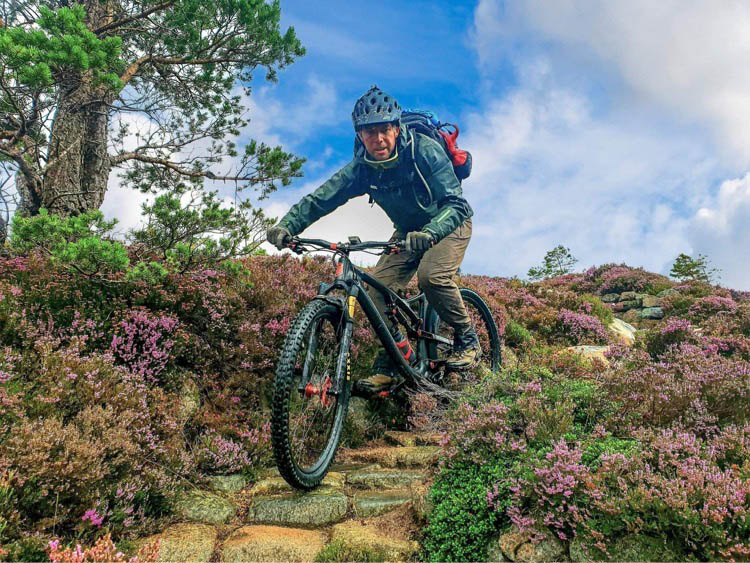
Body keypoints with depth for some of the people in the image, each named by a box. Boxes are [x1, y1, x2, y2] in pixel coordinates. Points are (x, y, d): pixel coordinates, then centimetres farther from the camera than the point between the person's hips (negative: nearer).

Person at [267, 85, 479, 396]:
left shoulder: (425, 151, -28)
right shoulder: (361, 169, -16)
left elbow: (456, 204, -35)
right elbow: (320, 199, -20)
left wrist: (429, 233, -54)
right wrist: (286, 226, -37)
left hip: (449, 223, -4)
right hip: (409, 230, 5)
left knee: (432, 276, -32)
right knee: (378, 286, -13)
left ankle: (467, 339, -6)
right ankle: (387, 366, 1)